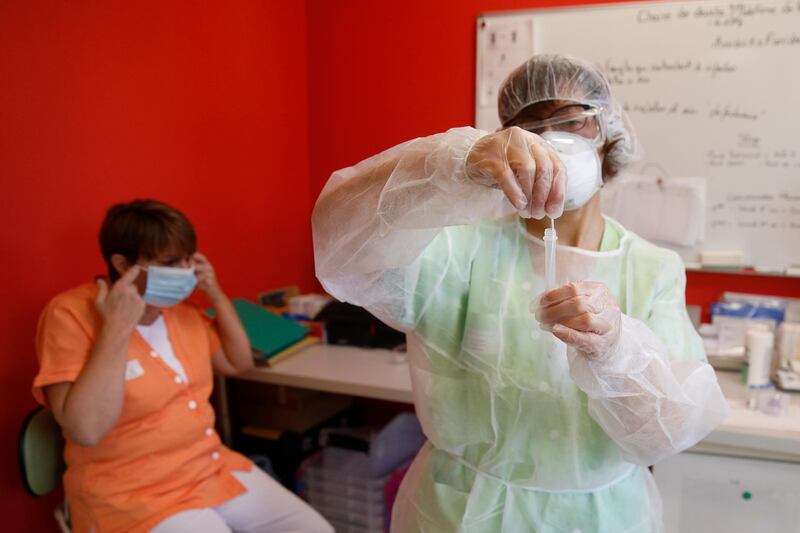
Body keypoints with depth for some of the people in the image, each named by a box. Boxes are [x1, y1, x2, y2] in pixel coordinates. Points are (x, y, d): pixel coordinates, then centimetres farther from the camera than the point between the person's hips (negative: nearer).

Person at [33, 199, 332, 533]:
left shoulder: (179, 307, 4)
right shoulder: (71, 314, -15)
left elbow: (238, 363, 15)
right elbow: (86, 428, -24)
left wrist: (216, 295, 2)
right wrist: (118, 327, -25)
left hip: (213, 468, 7)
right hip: (134, 494, -7)